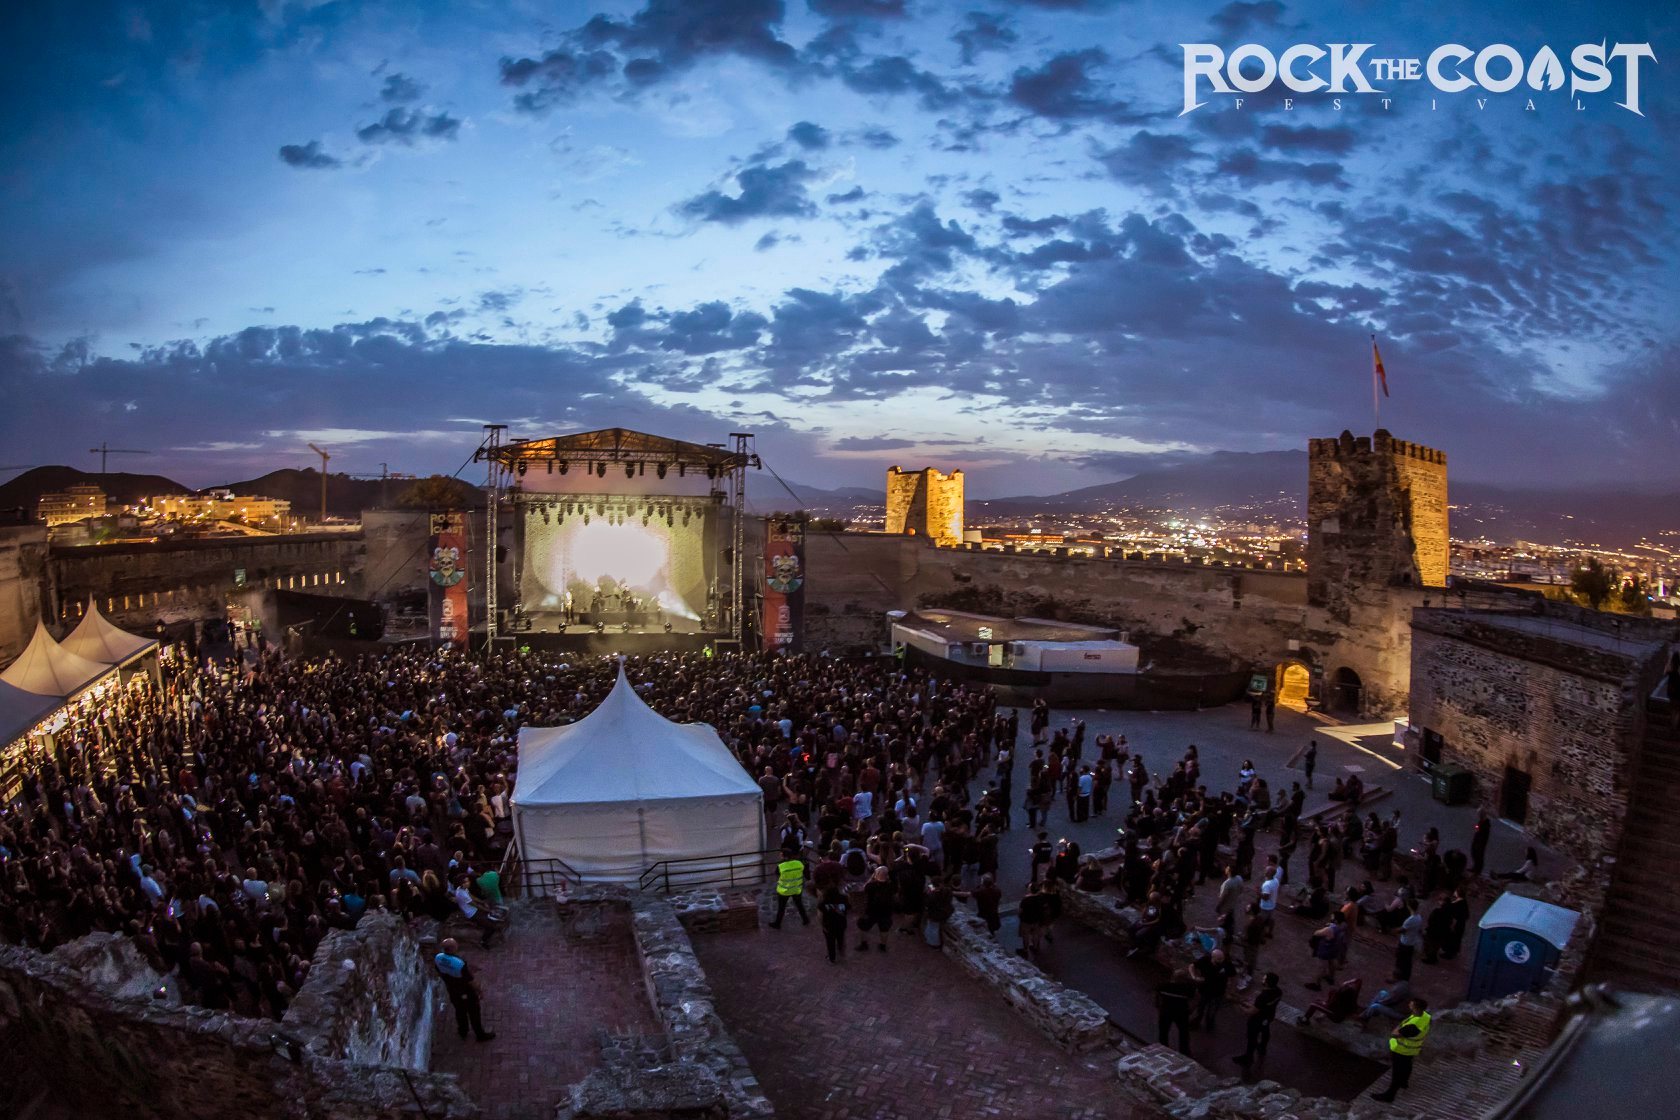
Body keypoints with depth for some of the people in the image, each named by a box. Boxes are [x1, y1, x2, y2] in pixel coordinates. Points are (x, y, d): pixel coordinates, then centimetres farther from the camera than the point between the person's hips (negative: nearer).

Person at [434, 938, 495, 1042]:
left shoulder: (438, 958, -24)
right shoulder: (460, 964, -41)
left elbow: (440, 972, -1)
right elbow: (472, 982, -27)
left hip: (452, 991, 5)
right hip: (466, 993, -5)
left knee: (459, 1010, 31)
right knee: (474, 1013, 19)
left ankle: (463, 1031, 54)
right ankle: (480, 1035, 40)